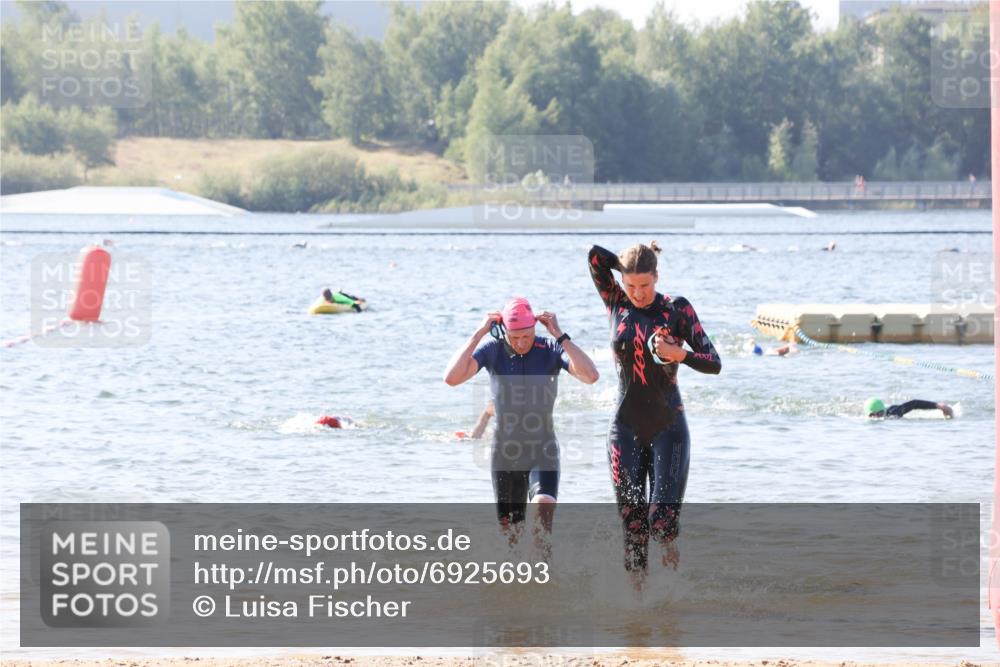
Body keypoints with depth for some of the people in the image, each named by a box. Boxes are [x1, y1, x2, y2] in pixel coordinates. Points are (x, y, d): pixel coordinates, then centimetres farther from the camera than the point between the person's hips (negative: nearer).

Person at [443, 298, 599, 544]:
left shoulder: (550, 350, -10)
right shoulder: (493, 350, -8)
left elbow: (590, 376, -25)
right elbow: (451, 378, -21)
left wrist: (560, 336, -25)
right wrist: (478, 334, -21)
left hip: (543, 452, -2)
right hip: (505, 455, 2)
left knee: (543, 508, -27)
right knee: (509, 531, 9)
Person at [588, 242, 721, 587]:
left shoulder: (677, 309, -4)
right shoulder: (617, 304, 3)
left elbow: (714, 363, -9)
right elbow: (596, 255, -11)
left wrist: (678, 354, -25)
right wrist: (629, 265, -1)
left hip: (668, 428, -2)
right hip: (626, 429, 2)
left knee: (663, 520, -10)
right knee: (632, 520, 0)